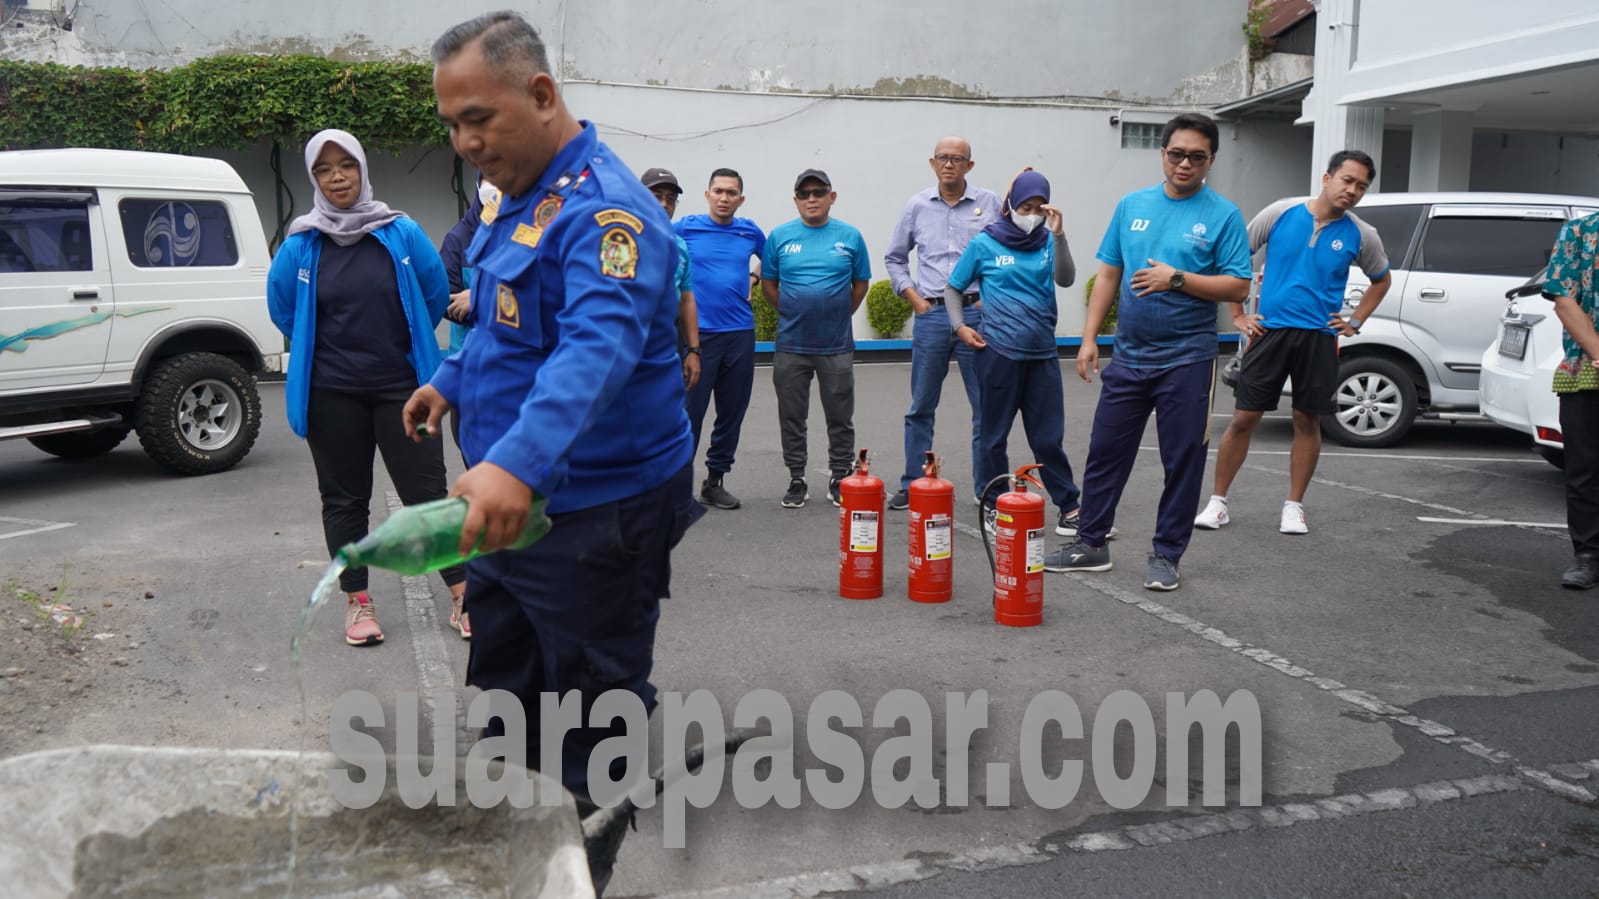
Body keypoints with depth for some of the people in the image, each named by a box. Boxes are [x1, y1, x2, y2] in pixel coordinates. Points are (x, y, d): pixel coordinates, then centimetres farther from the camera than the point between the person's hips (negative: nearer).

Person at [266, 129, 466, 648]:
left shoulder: (402, 234, -4)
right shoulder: (301, 245, -1)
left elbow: (436, 296, 6)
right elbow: (282, 309, 14)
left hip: (401, 387, -1)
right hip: (331, 395, 2)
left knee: (426, 490, 0)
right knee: (344, 498, 10)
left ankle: (462, 591, 10)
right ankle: (357, 601, 22)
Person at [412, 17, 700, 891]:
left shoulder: (603, 209, -23)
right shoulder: (517, 198, 9)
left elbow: (598, 345, -39)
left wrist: (520, 462, -52)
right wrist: (450, 380, 31)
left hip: (595, 514, -10)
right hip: (510, 500, 10)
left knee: (595, 710, 6)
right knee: (505, 694, 23)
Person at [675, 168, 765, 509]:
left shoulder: (750, 232, 7)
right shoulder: (685, 228, -2)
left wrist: (754, 281, 11)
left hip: (740, 334, 3)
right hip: (697, 334, -3)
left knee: (732, 412, 8)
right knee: (689, 412, -4)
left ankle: (715, 481, 20)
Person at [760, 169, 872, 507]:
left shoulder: (850, 236, 1)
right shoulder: (780, 236, 1)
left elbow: (861, 283, 10)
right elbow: (768, 283, 9)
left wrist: (839, 315, 8)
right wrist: (793, 313, 5)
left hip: (836, 345, 0)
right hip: (791, 345, 1)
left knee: (840, 417, 7)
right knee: (792, 418, 7)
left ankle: (839, 479, 19)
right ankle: (796, 481, 18)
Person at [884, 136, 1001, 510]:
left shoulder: (990, 203, 3)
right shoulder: (917, 205, 8)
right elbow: (894, 257, 16)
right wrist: (914, 298, 6)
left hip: (976, 314, -1)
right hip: (930, 315, 2)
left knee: (986, 406, 1)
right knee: (920, 407, 7)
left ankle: (987, 488, 9)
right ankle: (912, 485, 17)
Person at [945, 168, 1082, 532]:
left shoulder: (1047, 242, 4)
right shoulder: (985, 243, -1)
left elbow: (1065, 279, -12)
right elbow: (953, 287, 8)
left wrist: (1058, 235, -21)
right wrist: (960, 326, -4)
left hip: (1042, 353, 2)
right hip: (998, 351, -2)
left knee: (1048, 437, 6)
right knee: (994, 434, 8)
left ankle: (1069, 506, 14)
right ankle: (991, 504, 21)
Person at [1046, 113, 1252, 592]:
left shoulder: (1223, 215, -4)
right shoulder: (1132, 205, 8)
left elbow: (1238, 287, -8)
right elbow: (1108, 274, 10)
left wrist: (1176, 279, -20)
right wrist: (1089, 338, 4)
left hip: (1186, 360, -3)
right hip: (1128, 355, 4)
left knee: (1182, 461, 4)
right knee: (1105, 451, 8)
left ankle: (1166, 555, 16)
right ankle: (1090, 545, 20)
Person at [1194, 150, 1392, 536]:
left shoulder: (1361, 236, 3)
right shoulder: (1281, 213, -3)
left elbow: (1381, 280, 21)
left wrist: (1355, 322, 10)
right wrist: (1238, 314, 3)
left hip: (1319, 338, 2)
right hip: (1270, 331, -2)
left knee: (1307, 422, 7)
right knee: (1244, 418, -1)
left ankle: (1294, 506, 19)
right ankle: (1217, 502, 8)